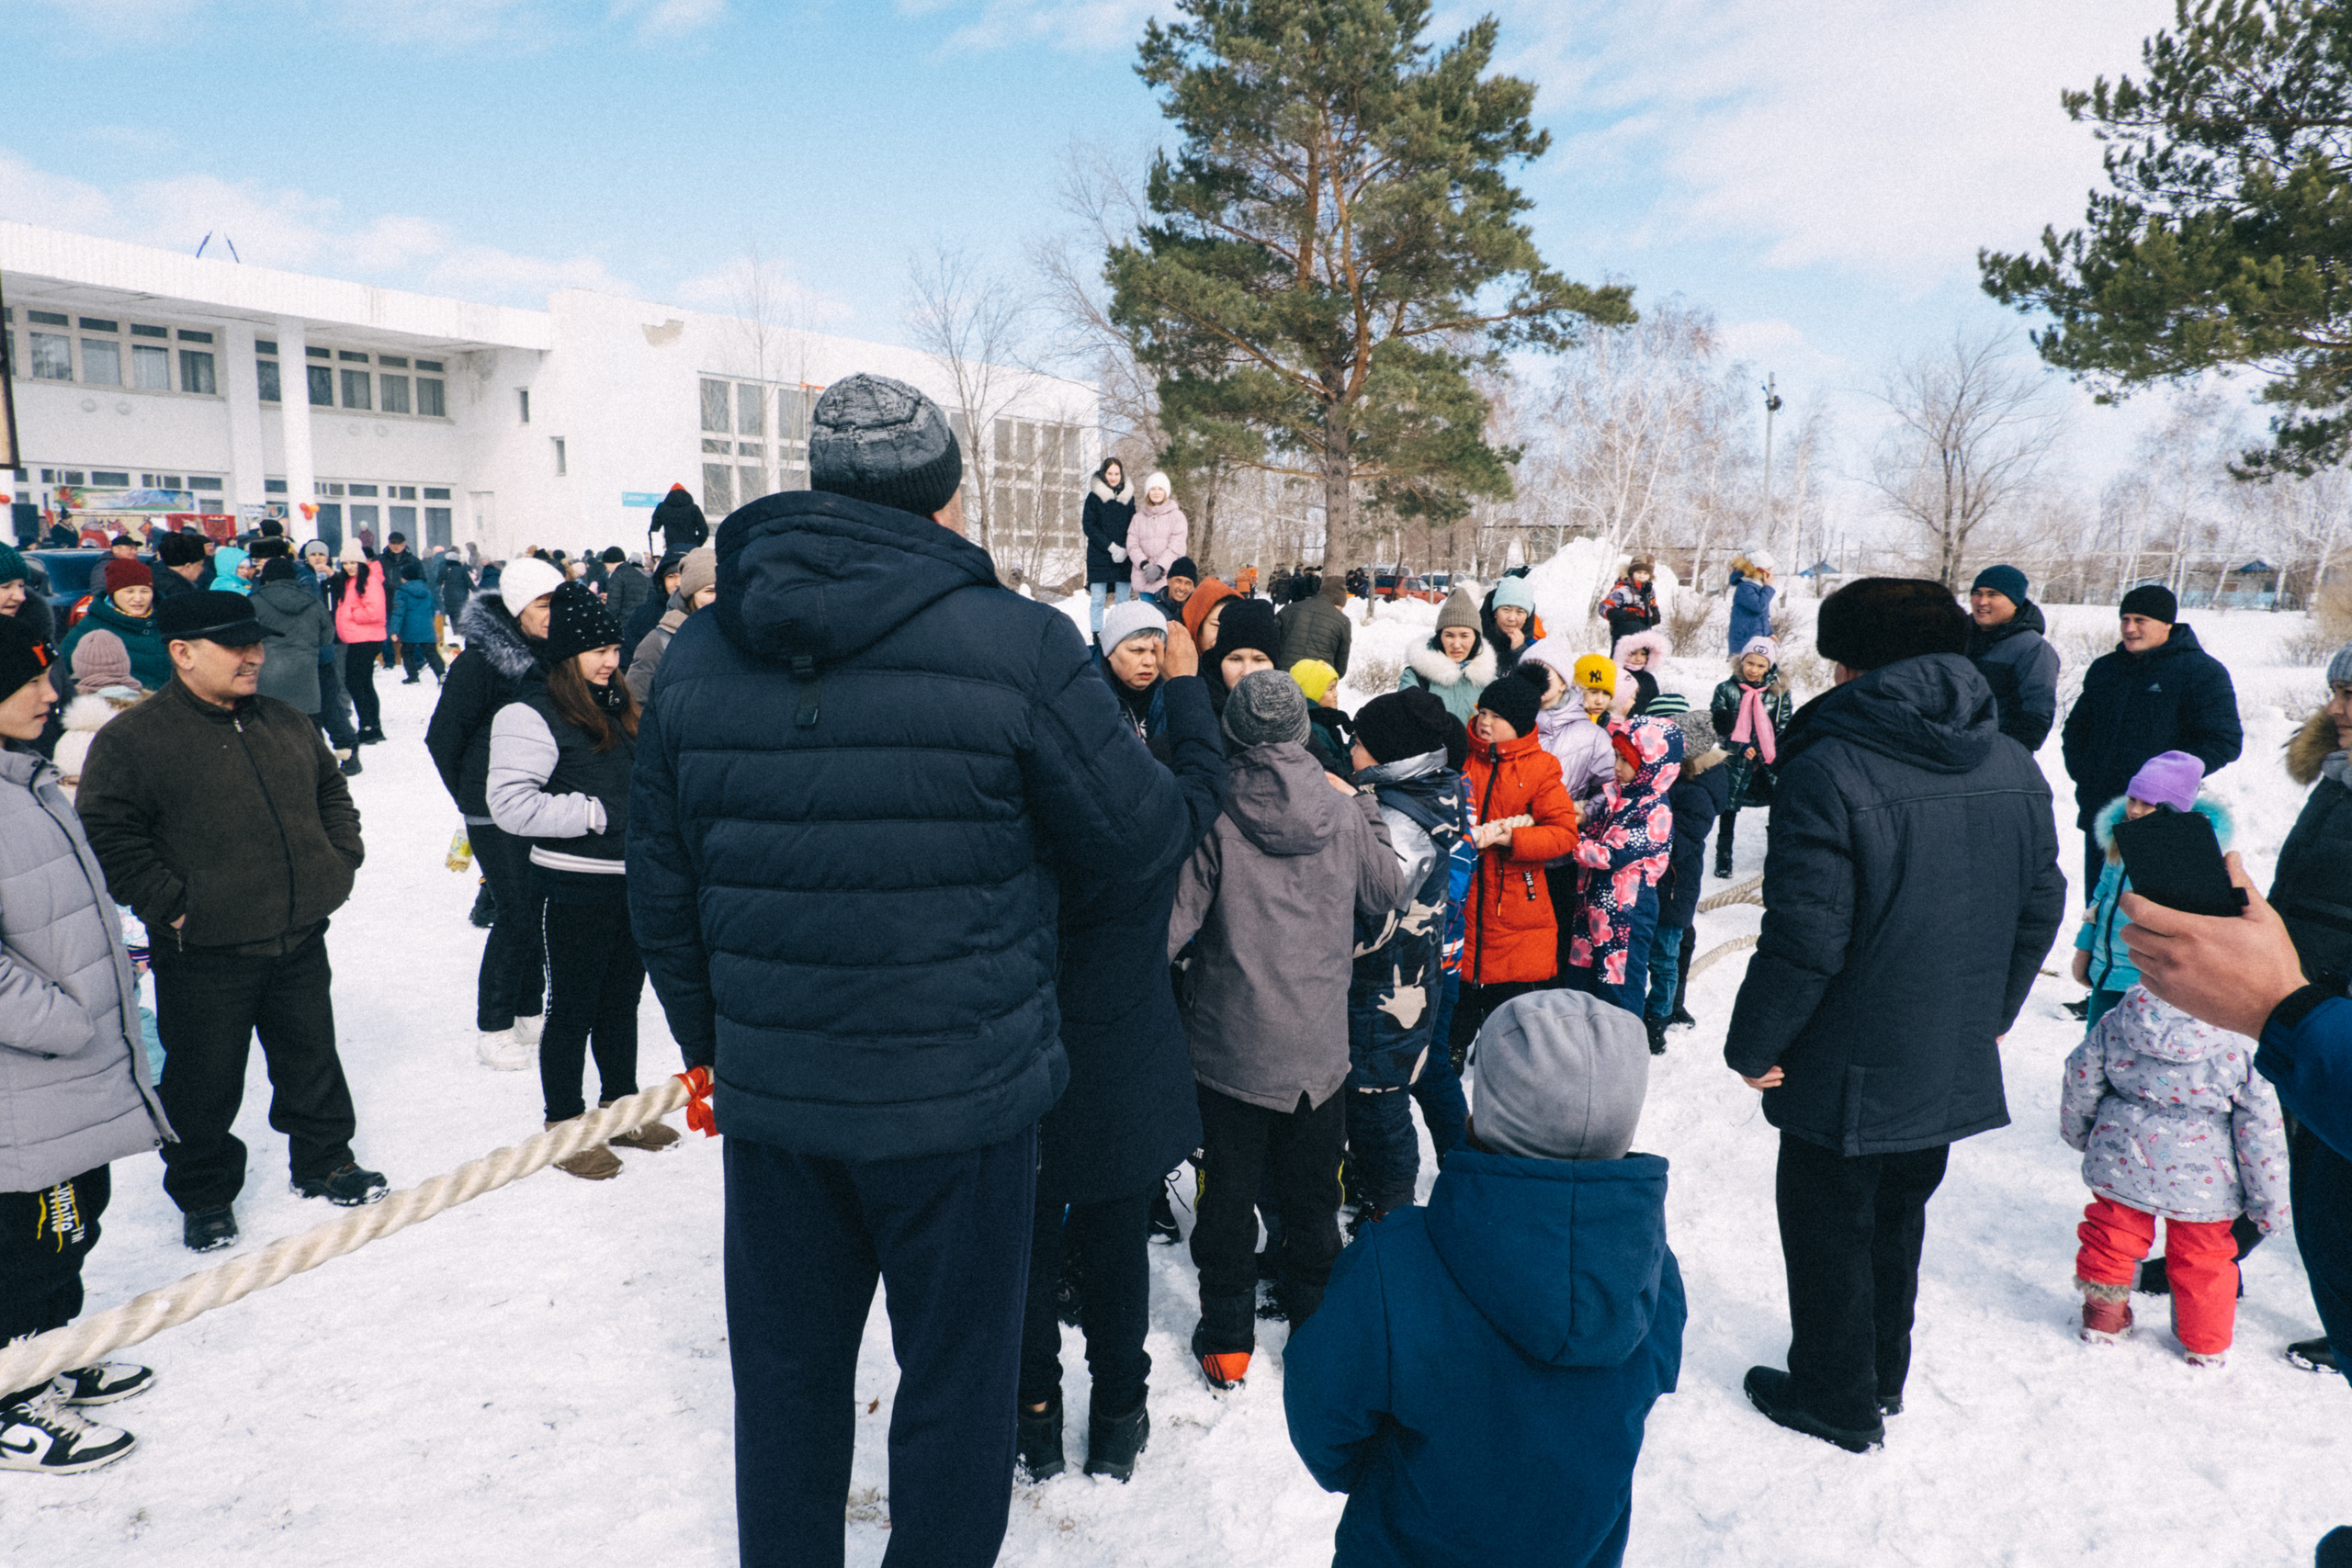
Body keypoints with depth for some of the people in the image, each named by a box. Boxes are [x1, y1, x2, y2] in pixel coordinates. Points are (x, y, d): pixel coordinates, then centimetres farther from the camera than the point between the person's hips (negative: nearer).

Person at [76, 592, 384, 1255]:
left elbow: (332, 793, 21)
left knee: (312, 1059, 18)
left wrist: (340, 861, 9)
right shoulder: (131, 739, -11)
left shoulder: (288, 725, 8)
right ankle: (204, 1196, 29)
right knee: (205, 1083, 9)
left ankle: (324, 1162, 36)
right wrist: (169, 904, -18)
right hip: (205, 956, -5)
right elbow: (108, 835, -14)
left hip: (301, 939, 5)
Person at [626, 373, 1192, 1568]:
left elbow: (661, 879, 7)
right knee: (956, 1373, 15)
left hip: (771, 1093, 5)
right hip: (960, 1095, -4)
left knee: (785, 1366, 22)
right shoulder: (1018, 643, -15)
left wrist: (709, 1039, 21)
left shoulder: (701, 648, 1)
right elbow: (1138, 834, -6)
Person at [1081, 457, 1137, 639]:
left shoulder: (1128, 496, 11)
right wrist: (1111, 547, -12)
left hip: (1123, 558, 2)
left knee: (1123, 601, 0)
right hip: (1099, 558, -2)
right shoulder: (1094, 496, 2)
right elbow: (1088, 527, -3)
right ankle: (1097, 636, 1)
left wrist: (1125, 550, -6)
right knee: (1097, 599, -3)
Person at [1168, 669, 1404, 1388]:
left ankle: (1227, 1338, 23)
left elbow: (1173, 919, -15)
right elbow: (1385, 895, 10)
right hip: (1320, 1046, 3)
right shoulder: (1343, 815, -5)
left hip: (1232, 1046, -2)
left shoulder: (1214, 816, -15)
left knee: (1229, 1194, 12)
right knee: (1311, 1195, 18)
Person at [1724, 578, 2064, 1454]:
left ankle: (1838, 1398, 28)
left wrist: (1753, 1046, -11)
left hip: (1850, 1070, -7)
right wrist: (1993, 1012, 22)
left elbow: (1804, 940, -24)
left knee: (1829, 1229, 13)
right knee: (1897, 1217, 25)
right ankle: (1884, 1374, 42)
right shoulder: (2014, 768, -1)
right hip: (1955, 1066, 7)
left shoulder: (1829, 769, -24)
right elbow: (2039, 911, 8)